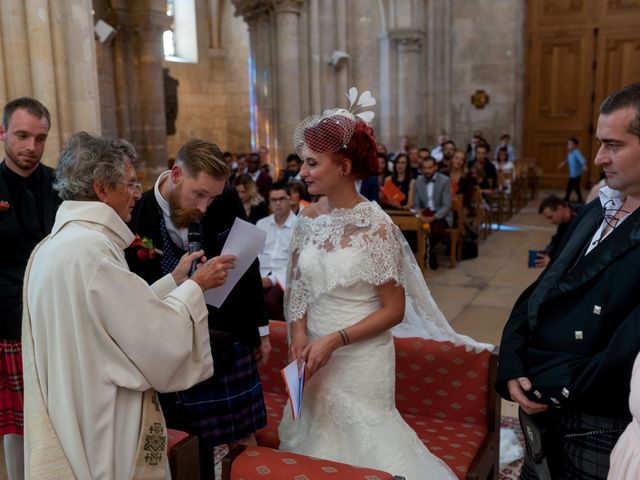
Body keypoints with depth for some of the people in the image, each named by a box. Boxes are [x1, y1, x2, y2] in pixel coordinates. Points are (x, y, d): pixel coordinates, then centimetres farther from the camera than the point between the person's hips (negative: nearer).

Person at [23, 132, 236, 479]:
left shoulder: (56, 244, 6)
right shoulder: (91, 248, -24)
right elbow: (159, 337, -20)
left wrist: (175, 280, 9)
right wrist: (195, 285, -7)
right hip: (104, 426, -9)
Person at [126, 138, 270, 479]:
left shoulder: (227, 202, -8)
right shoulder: (138, 213, -15)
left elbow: (248, 267, 5)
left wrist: (261, 328, 10)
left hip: (229, 344, 2)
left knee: (243, 443, 13)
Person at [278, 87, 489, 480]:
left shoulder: (376, 226, -18)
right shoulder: (308, 219, -3)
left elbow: (394, 310, -14)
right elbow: (297, 287, 8)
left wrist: (335, 340, -20)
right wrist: (300, 333, -8)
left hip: (360, 359, -5)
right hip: (315, 354, 5)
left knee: (360, 443, 12)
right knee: (314, 438, 21)